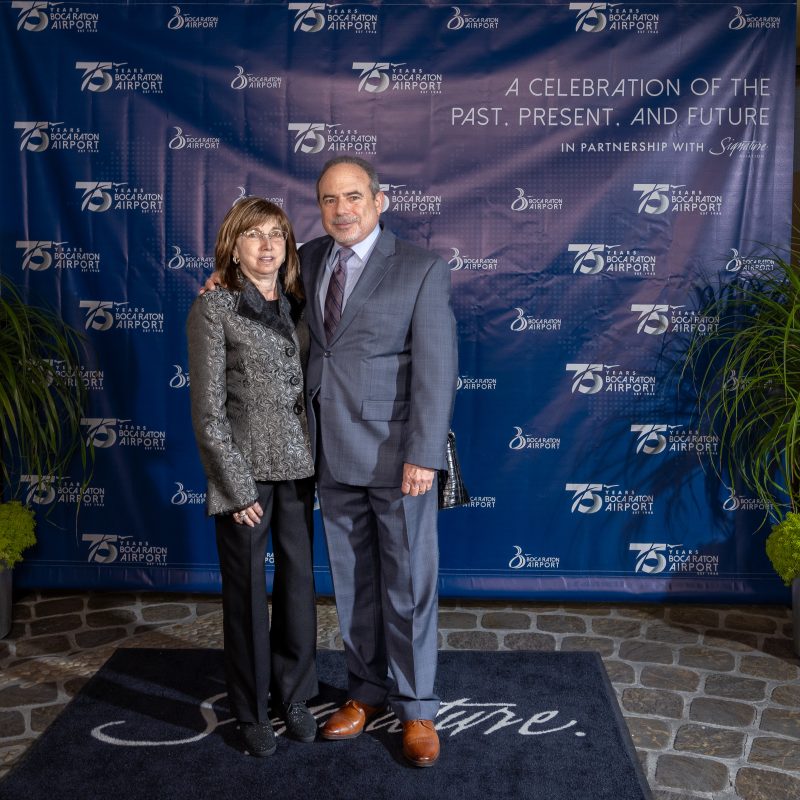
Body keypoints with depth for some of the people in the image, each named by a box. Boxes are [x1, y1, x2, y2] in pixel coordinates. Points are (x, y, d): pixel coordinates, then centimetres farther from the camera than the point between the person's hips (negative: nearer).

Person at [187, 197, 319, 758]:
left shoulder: (296, 305, 6)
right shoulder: (213, 309, -8)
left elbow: (308, 383, 10)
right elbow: (208, 412, -10)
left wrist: (317, 457, 1)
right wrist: (238, 487, -12)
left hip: (298, 465, 4)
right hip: (245, 469, -4)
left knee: (299, 580, 11)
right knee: (247, 590, 8)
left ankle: (296, 695, 30)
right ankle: (252, 708, 26)